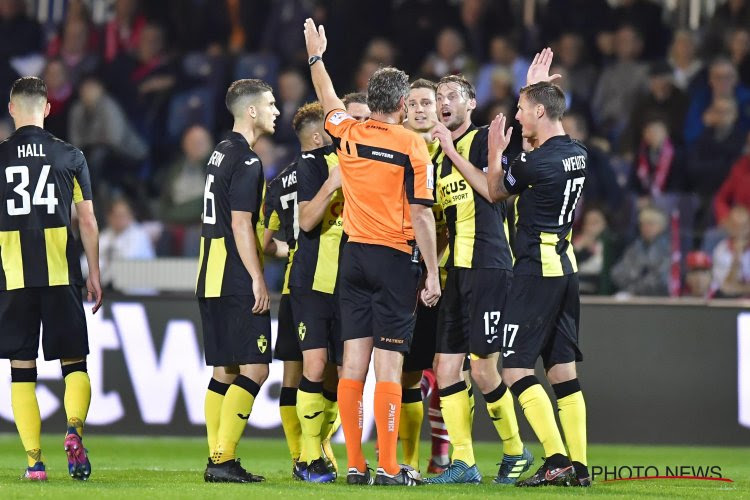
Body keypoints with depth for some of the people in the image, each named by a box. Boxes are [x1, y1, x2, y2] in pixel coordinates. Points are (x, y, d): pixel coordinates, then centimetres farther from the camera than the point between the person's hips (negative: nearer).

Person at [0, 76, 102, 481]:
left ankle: (34, 459, -1)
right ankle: (74, 429, -20)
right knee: (73, 362, 6)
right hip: (62, 276, 0)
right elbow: (87, 222, 6)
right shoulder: (70, 156, 4)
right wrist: (94, 275, 14)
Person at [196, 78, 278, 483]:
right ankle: (223, 460, -14)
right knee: (254, 370, -9)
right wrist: (258, 280, -16)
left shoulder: (221, 153, 16)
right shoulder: (247, 161, -13)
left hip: (210, 280, 10)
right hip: (237, 282, -10)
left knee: (224, 372, 10)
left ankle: (218, 460, 9)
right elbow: (241, 225, -17)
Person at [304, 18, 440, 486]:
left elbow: (331, 104, 27)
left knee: (354, 363, 5)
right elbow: (421, 215, -10)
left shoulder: (348, 135, 4)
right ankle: (388, 466, -7)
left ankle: (355, 464, 5)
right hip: (395, 258, -5)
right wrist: (433, 273, -5)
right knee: (389, 365, -6)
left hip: (355, 255, 5)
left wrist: (316, 56, 43)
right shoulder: (412, 146, -9)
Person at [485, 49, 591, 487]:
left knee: (516, 368, -7)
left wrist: (496, 152, 17)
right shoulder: (577, 154, 8)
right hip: (566, 266, 8)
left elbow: (496, 191, 3)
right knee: (563, 370, 9)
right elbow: (544, 141, 32)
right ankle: (579, 465, 6)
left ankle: (556, 461, -15)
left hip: (537, 270, -8)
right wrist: (537, 86, 36)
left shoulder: (535, 162, -16)